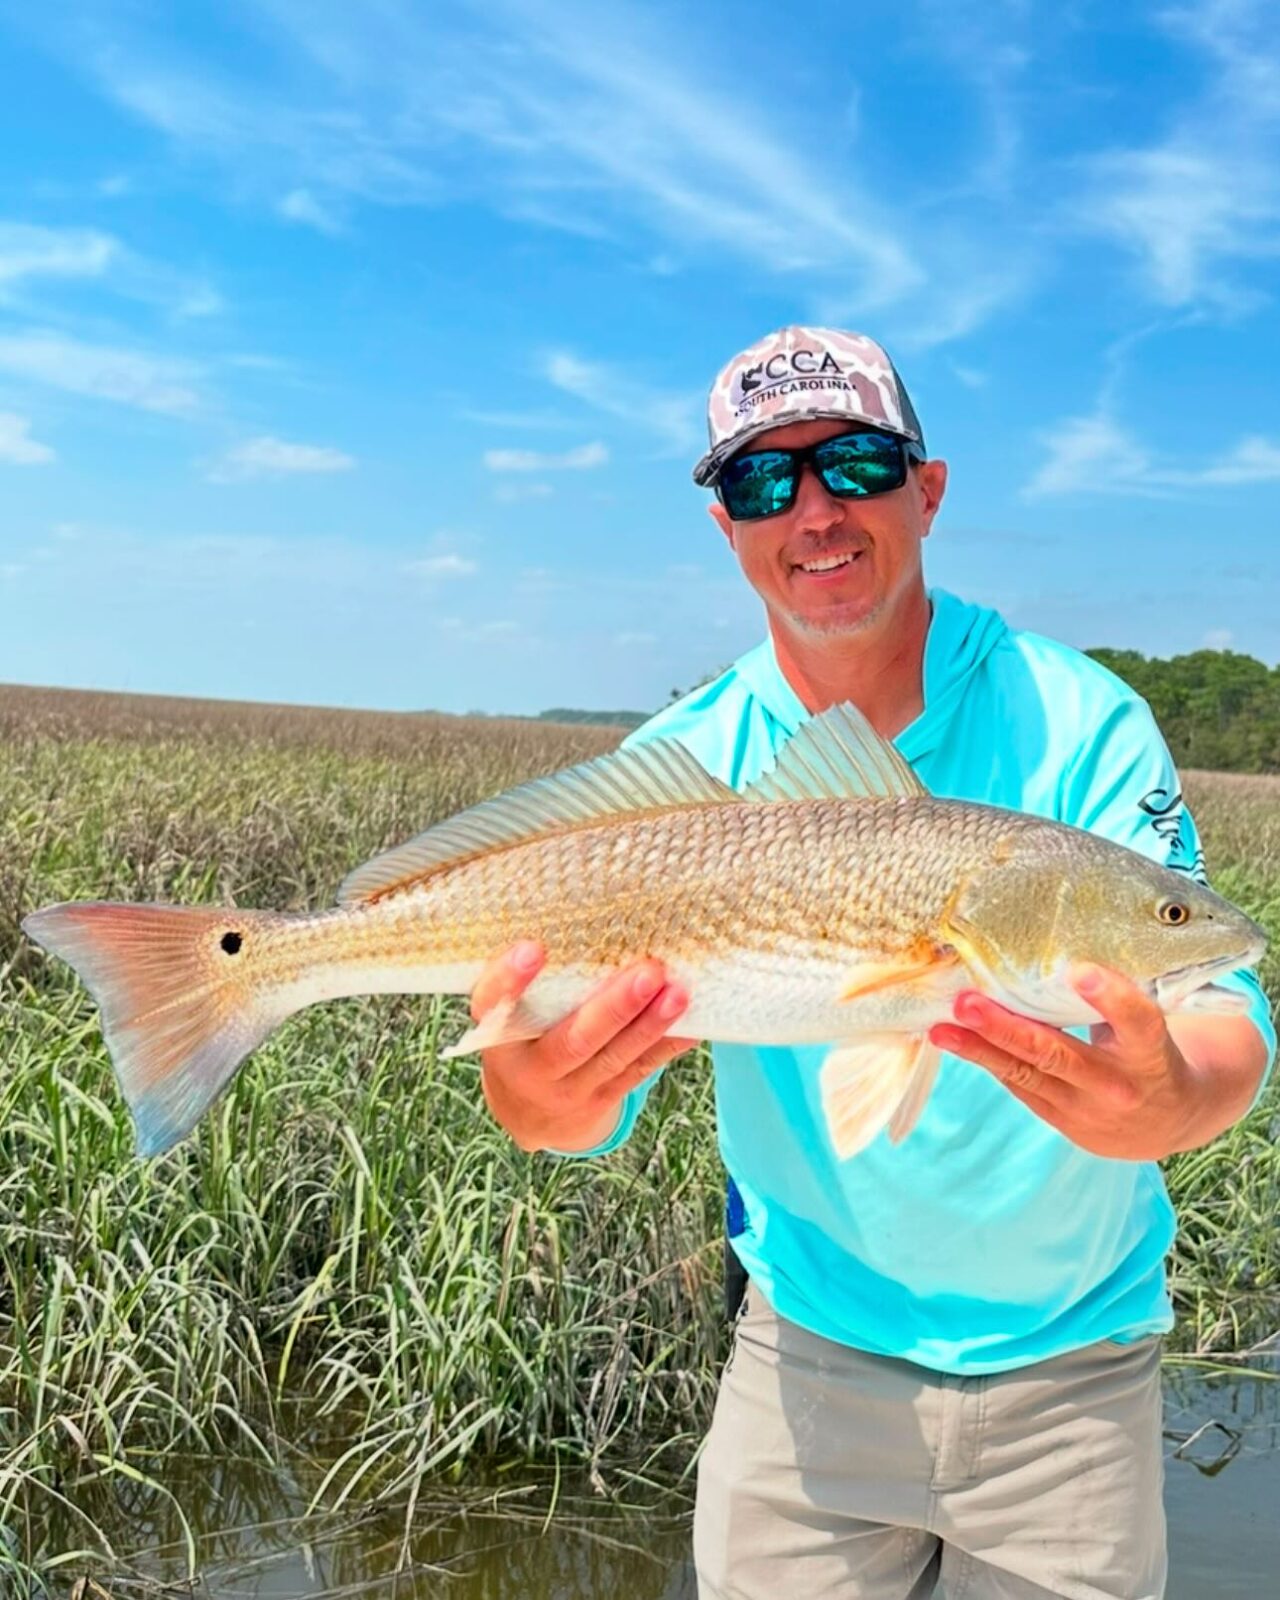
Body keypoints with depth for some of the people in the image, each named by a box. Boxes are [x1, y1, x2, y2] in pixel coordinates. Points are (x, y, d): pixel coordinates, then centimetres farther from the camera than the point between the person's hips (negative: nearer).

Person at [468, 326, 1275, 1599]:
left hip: (1066, 1368, -1)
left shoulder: (1076, 723, -15)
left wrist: (1171, 1103, -47)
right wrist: (536, 1099, -41)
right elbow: (590, 1095, -16)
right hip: (808, 1356, 1)